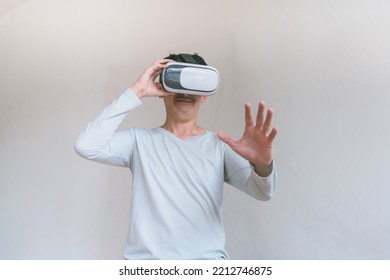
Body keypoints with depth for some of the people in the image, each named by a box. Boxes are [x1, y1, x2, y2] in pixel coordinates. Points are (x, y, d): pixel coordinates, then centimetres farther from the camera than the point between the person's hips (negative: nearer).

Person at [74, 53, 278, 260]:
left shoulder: (220, 145, 3)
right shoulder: (139, 140, 3)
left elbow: (262, 191, -7)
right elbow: (87, 146, -11)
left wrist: (263, 165, -30)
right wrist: (135, 93, -12)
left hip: (207, 258, 1)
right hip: (145, 258, 0)